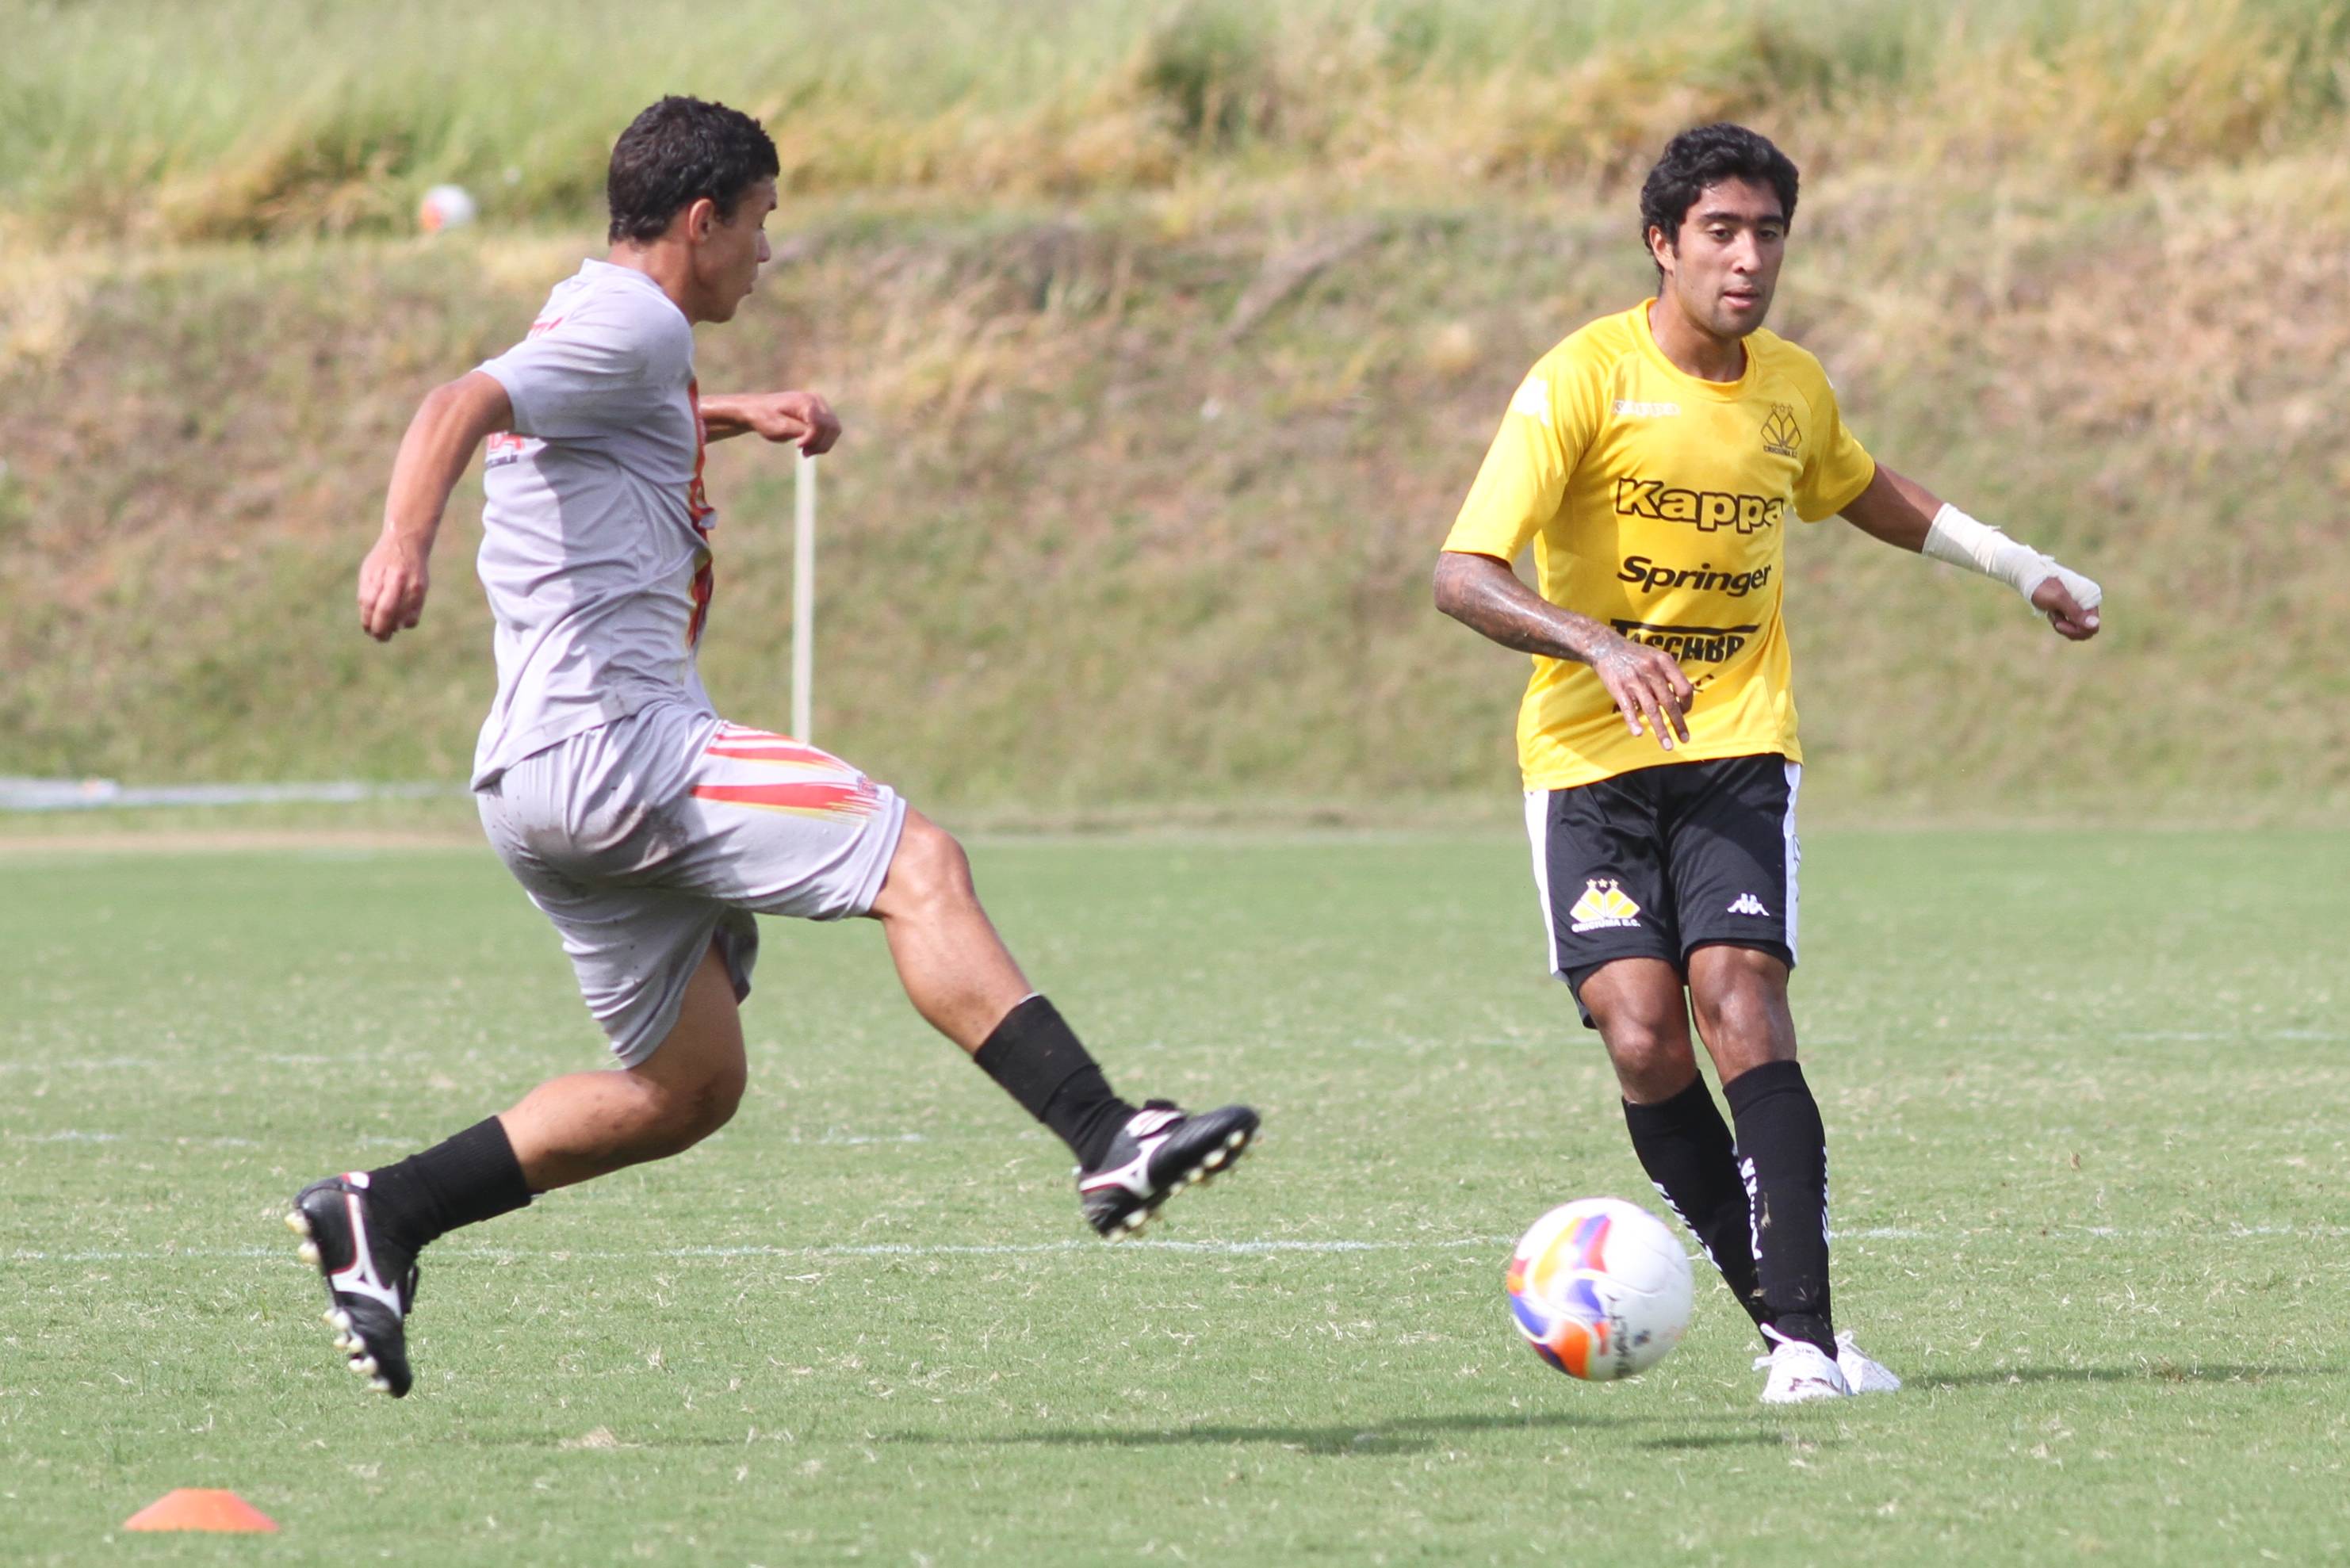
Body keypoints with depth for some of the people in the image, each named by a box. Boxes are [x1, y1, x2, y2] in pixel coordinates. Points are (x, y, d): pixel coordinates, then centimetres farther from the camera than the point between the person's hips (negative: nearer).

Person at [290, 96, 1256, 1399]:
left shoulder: (601, 326, 23)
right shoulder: (634, 325, -7)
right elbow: (463, 406, -26)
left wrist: (731, 417, 39)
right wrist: (404, 541, -43)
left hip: (547, 780, 10)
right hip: (610, 743, -10)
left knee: (689, 1088, 13)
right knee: (918, 865, -16)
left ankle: (378, 1217, 12)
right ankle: (1109, 1142, -25)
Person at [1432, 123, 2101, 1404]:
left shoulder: (1793, 390, 6)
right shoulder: (1585, 379, -11)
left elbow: (1862, 492, 31)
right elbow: (1462, 575, -19)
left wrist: (2019, 568, 34)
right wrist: (1599, 645, -34)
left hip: (1736, 747, 2)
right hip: (1589, 758, -2)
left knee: (1739, 1004, -18)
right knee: (1642, 1037, -16)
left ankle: (1807, 1337, -22)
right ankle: (1778, 1321, -2)